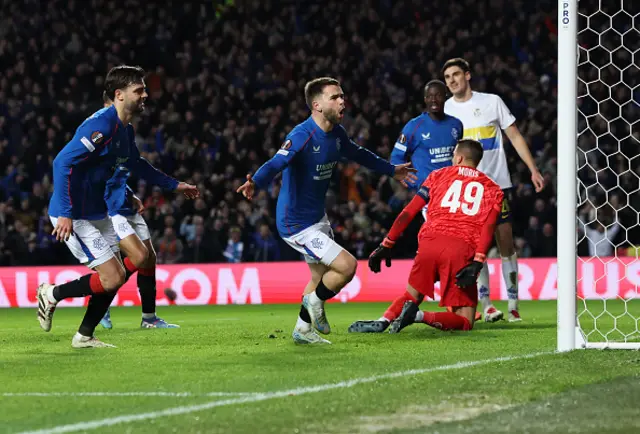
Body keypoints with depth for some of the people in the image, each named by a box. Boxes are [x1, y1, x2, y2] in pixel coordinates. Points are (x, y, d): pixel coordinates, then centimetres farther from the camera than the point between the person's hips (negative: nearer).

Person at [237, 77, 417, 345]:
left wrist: (391, 170, 35)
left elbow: (358, 154, 23)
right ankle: (315, 302, 12)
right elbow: (275, 164, -39)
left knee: (321, 278, 18)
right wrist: (255, 183, -59)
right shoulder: (302, 136, -24)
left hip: (318, 218, 9)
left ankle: (303, 330, 33)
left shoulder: (336, 134, 3)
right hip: (297, 225, -9)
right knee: (347, 265, -14)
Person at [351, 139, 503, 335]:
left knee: (412, 295, 25)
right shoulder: (491, 189, 18)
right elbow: (488, 226, 0)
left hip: (430, 242, 2)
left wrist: (386, 245, 17)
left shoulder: (439, 175, 21)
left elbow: (408, 212, 14)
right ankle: (420, 316, -24)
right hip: (462, 248, -2)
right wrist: (477, 263, -10)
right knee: (464, 322, 4)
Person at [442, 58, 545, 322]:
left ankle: (513, 305, 3)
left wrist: (533, 170, -1)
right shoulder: (444, 110, 5)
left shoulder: (492, 102, 2)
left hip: (497, 183, 0)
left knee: (506, 244, -2)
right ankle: (486, 305, -1)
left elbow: (515, 137, 6)